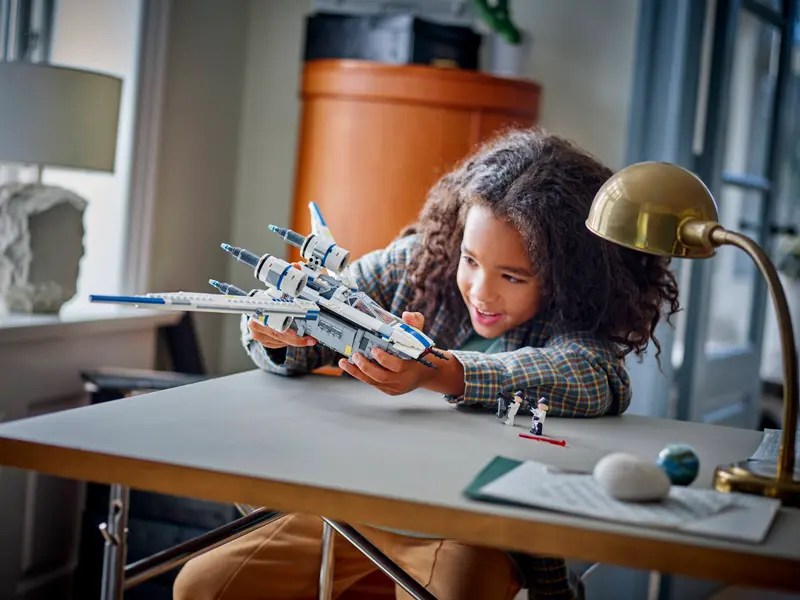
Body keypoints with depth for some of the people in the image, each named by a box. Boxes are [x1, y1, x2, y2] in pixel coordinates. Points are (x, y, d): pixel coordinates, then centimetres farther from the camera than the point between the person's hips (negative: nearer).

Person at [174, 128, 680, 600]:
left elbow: (592, 380, -36)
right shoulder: (417, 263, -5)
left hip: (481, 536, -4)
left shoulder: (575, 326, -14)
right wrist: (278, 329, -31)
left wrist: (436, 373, -50)